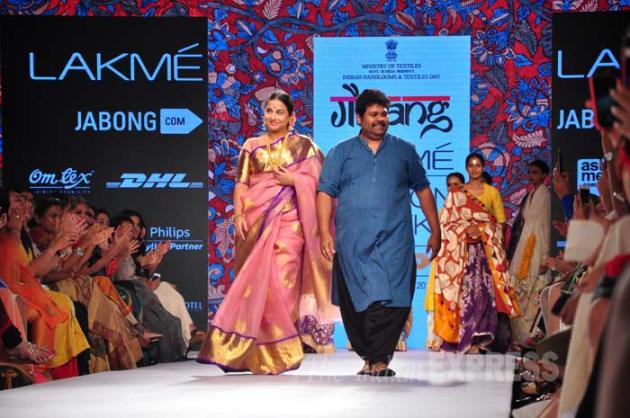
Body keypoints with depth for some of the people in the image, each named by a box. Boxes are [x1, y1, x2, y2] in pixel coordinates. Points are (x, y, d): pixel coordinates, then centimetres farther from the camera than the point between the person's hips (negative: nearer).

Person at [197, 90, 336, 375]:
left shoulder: (302, 145, 9)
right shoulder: (252, 146, 14)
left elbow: (320, 180, 5)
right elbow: (241, 184, 9)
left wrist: (293, 180, -8)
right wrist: (238, 215, -4)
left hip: (287, 220, -2)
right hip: (254, 220, 3)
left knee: (280, 279, -11)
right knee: (254, 281, -1)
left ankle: (279, 352, -4)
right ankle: (249, 350, 3)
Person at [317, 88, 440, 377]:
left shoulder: (404, 151, 14)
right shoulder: (341, 153, 12)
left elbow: (422, 189, 19)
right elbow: (325, 193, 6)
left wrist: (435, 231, 15)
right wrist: (325, 233, -5)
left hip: (394, 240, -1)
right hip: (353, 242, 1)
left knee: (389, 299, -15)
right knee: (355, 303, 1)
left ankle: (379, 358, -16)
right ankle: (368, 356, 12)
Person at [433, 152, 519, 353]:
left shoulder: (492, 192, 14)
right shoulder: (456, 193, 11)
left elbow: (501, 220, 11)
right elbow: (446, 221, 5)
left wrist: (482, 231, -3)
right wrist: (466, 229, -10)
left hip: (487, 248, 1)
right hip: (464, 247, -1)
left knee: (485, 289, -11)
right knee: (466, 288, -11)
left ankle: (478, 338, -8)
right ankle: (469, 339, -12)